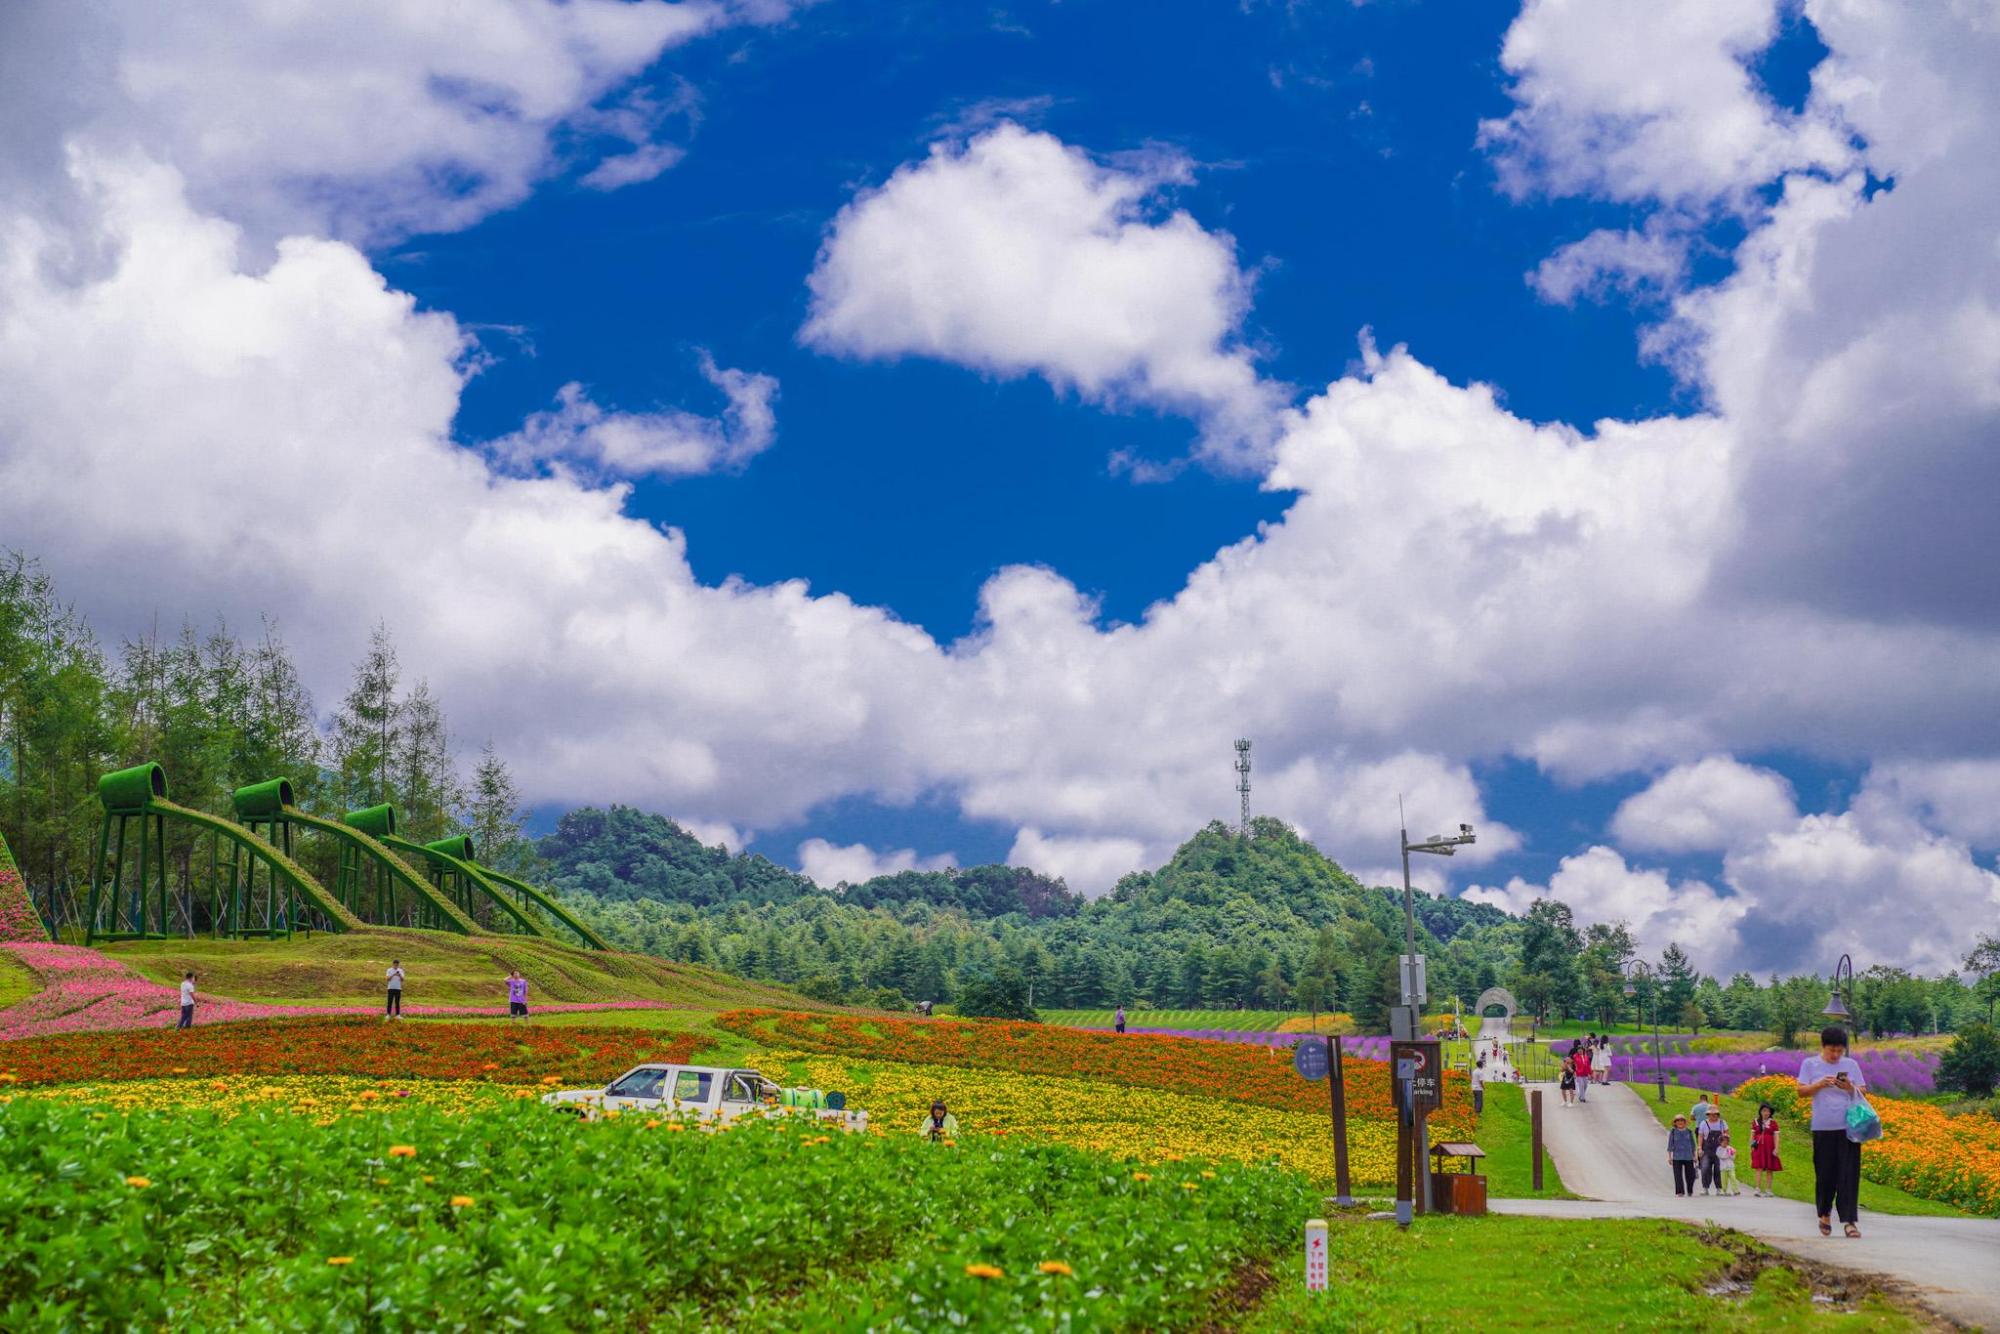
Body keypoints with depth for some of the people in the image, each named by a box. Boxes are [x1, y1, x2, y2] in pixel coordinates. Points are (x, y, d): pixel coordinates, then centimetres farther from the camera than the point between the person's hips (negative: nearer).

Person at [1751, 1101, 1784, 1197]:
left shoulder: (1773, 1123, 4)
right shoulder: (1755, 1122, 9)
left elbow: (1776, 1136, 1)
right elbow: (1752, 1135, 13)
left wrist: (1776, 1149, -7)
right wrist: (1751, 1146, 6)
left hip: (1769, 1149, 0)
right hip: (1758, 1148, 0)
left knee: (1769, 1169, 3)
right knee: (1759, 1168, -9)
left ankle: (1768, 1190, 9)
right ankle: (1758, 1189, -13)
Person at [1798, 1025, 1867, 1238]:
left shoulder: (1851, 1065, 9)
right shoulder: (1810, 1064, 5)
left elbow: (1863, 1092, 11)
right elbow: (1801, 1092, 3)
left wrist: (1850, 1088, -10)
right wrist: (1819, 1085, -13)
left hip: (1849, 1126, 1)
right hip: (1823, 1128, -1)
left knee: (1849, 1174, -5)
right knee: (1825, 1173, 4)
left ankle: (1849, 1220, -5)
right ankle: (1824, 1213, 24)